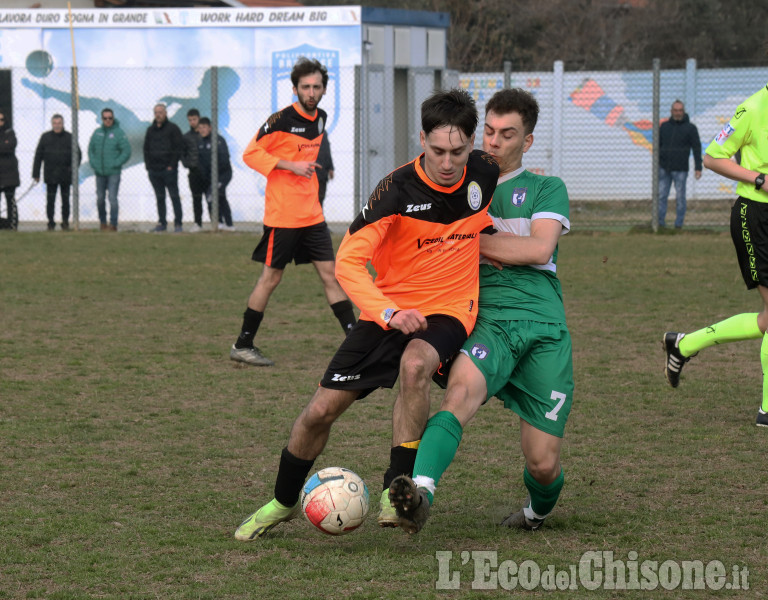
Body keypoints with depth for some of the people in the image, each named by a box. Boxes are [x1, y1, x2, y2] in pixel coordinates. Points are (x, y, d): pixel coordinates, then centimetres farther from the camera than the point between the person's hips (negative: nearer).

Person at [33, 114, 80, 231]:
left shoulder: (69, 137, 4)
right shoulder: (45, 137, 5)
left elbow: (77, 154, 7)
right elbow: (38, 156, 7)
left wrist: (74, 167, -10)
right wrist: (36, 173, 4)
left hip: (65, 176, 0)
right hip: (50, 175, 0)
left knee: (65, 199, 5)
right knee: (50, 200, 0)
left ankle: (65, 221, 15)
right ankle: (51, 222, 7)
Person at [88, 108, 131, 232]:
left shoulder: (119, 133, -5)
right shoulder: (97, 132, 9)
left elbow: (126, 152, -7)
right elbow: (90, 149, 15)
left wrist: (115, 164, -14)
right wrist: (93, 163, 0)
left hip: (113, 173, -5)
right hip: (99, 172, 5)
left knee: (112, 198, -10)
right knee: (100, 198, 9)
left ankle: (113, 224, -5)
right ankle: (103, 222, 22)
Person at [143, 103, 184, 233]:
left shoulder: (173, 128, 0)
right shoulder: (150, 130, 15)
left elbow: (179, 148, -4)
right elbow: (146, 149, 19)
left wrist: (172, 165, -11)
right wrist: (148, 164, 6)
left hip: (169, 169, -5)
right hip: (154, 171, 5)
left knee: (174, 196, -5)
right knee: (159, 198, 8)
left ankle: (178, 223, -4)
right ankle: (162, 223, 11)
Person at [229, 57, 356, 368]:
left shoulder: (321, 118, 9)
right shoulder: (281, 120, -14)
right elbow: (250, 153, -13)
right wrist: (291, 166, -19)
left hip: (312, 213, 7)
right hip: (282, 215, -7)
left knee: (329, 272, 5)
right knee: (270, 277, 0)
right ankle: (242, 346, 9)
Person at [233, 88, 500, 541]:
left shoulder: (485, 175, -7)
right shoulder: (399, 189, -18)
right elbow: (348, 260, -23)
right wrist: (388, 312, -34)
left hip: (448, 312, 0)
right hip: (389, 310, 0)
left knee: (414, 364, -35)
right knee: (321, 410, -2)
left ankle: (397, 489, -26)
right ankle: (283, 503, 24)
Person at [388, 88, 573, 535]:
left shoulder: (547, 189, 15)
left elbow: (539, 249, -2)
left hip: (544, 328, 0)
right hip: (487, 323, 0)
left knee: (543, 464, -4)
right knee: (462, 388, -37)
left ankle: (538, 510, 33)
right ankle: (420, 494, -57)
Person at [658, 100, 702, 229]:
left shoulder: (690, 128, 0)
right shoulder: (664, 126, 10)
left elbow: (697, 149, 0)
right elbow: (658, 145, 16)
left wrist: (698, 168, -6)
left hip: (680, 170, -3)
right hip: (664, 169, 3)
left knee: (680, 198, 0)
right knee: (661, 196, 1)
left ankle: (678, 225, 7)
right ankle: (660, 222, 7)